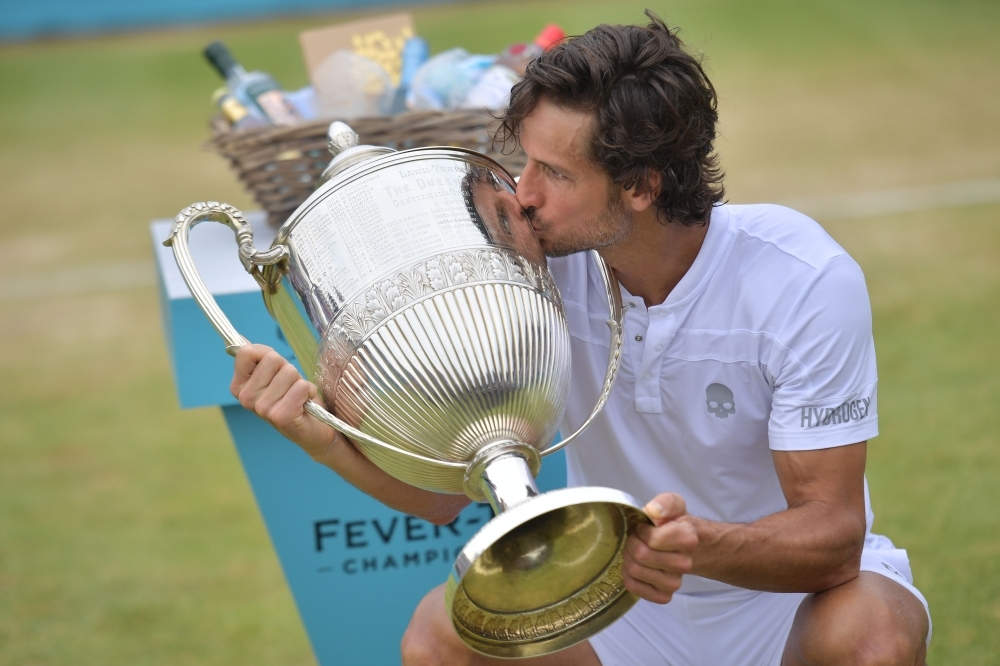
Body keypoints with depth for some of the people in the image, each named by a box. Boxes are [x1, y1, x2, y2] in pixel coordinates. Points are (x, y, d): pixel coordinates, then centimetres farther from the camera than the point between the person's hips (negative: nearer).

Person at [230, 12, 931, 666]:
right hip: (621, 590, 3)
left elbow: (831, 536, -25)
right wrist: (320, 432, -31)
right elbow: (441, 490, -11)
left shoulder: (802, 280, -23)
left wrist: (703, 546, -45)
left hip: (787, 586, -2)